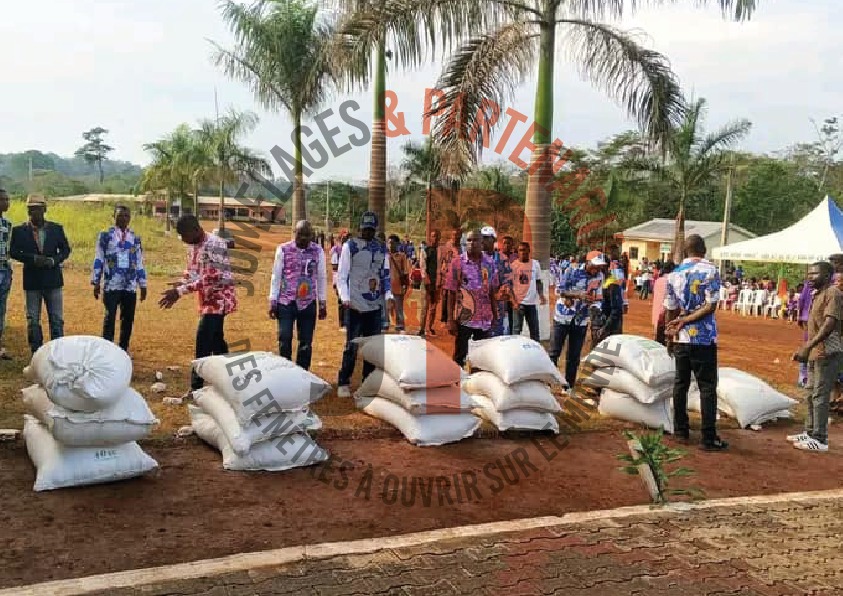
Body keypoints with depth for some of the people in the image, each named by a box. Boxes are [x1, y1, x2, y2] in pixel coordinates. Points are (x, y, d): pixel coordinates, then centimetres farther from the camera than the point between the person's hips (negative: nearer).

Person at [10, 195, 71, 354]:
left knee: (57, 319, 3)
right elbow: (13, 252, -3)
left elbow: (66, 249, 6)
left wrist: (54, 260, -12)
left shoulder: (56, 229, 3)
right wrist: (33, 258, -18)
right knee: (33, 320, 6)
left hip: (53, 280, 0)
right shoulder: (19, 231, 0)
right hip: (32, 281, 0)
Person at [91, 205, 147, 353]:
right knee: (109, 318, -5)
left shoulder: (135, 238, 11)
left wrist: (143, 285, 11)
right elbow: (98, 260, 1)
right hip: (111, 285, -3)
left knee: (128, 319, 7)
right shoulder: (105, 235, 2)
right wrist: (96, 283, -3)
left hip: (130, 286, 3)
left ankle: (123, 349, 19)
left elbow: (139, 263, 13)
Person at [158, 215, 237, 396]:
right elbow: (191, 271, 16)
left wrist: (180, 291, -28)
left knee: (203, 340, -12)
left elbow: (209, 278, -27)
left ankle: (197, 387, -8)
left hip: (219, 298, -9)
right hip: (207, 299, 9)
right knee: (216, 340, 16)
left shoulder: (214, 245, -21)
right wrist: (179, 287, -4)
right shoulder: (193, 246, 7)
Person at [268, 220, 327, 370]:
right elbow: (276, 276, 3)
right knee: (285, 339, -3)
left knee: (306, 342, 4)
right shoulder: (283, 249, 0)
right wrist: (273, 302, 0)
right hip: (286, 302, -1)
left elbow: (322, 278, 8)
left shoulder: (318, 251, 3)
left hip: (308, 304, 1)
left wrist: (323, 304, 8)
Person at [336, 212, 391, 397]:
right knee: (352, 346, -4)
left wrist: (389, 296, -1)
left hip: (375, 306, 5)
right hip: (355, 306, -4)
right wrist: (345, 298, -16)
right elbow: (342, 275, -4)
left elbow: (386, 274, 14)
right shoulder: (350, 246, -2)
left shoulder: (381, 248, 11)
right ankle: (343, 383, 7)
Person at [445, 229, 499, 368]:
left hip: (485, 319, 3)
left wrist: (495, 315, 9)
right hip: (463, 318, -3)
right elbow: (451, 293, -5)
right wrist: (450, 320, -8)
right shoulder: (457, 262, -5)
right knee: (460, 356, 5)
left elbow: (492, 292, 10)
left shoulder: (490, 263, 3)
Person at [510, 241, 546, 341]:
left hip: (532, 302, 3)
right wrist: (514, 301, -13)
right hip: (518, 302, -3)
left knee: (534, 329, 11)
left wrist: (541, 296, -4)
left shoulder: (535, 264, 5)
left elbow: (538, 282, 11)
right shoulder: (513, 265, -4)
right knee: (516, 329, -1)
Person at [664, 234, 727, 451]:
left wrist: (669, 336, 16)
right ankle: (709, 438, -2)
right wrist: (686, 320, -8)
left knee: (680, 384, 14)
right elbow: (711, 306, -14)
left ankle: (681, 429, 21)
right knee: (707, 387, -1)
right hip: (704, 338, -4)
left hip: (681, 338, 4)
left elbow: (670, 310, 7)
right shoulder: (711, 271, -7)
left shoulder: (674, 274, 3)